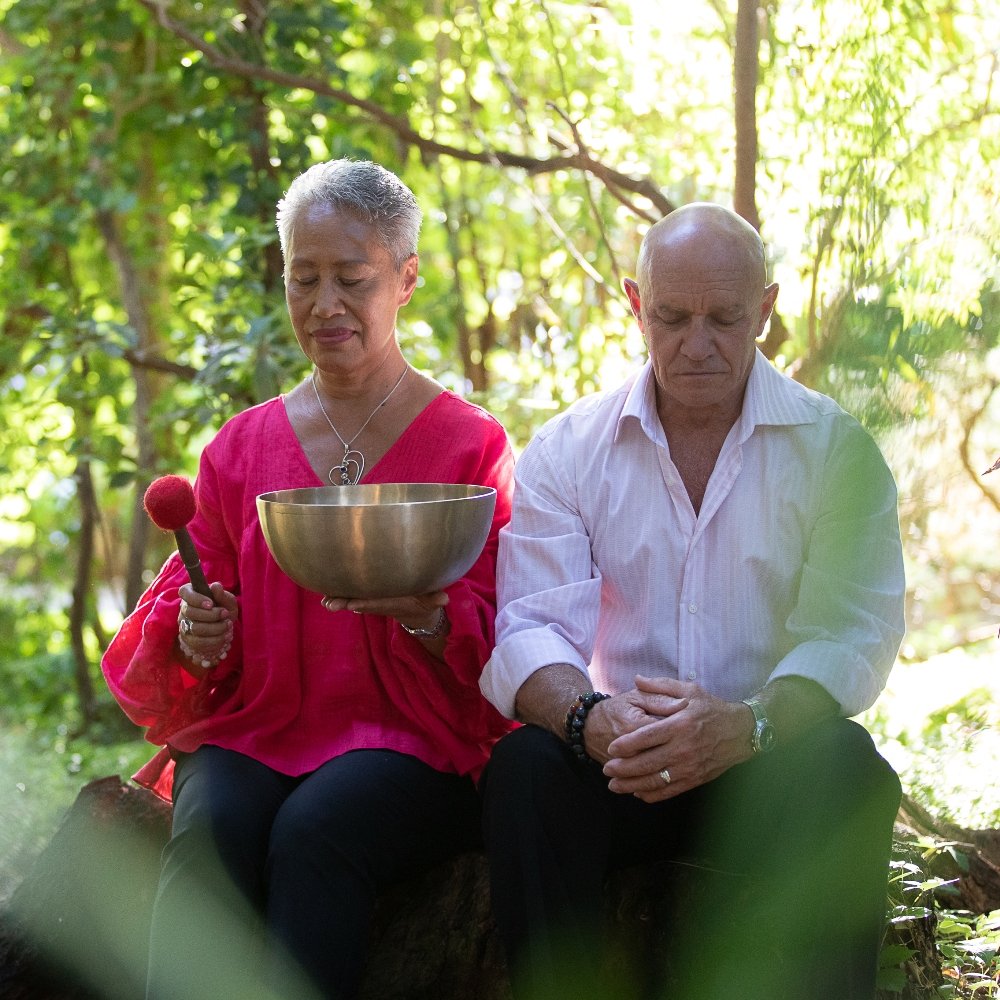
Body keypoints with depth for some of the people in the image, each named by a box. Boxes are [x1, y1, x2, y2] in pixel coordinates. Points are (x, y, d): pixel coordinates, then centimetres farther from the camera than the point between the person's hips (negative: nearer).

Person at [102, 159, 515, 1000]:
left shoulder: (472, 444, 5)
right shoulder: (241, 446, 15)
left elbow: (500, 642, -1)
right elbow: (178, 613, 15)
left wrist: (425, 615, -23)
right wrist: (193, 636, -10)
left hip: (411, 738, -2)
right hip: (253, 732, 3)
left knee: (315, 830, -34)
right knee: (210, 831, -31)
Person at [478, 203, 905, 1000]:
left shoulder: (835, 449, 3)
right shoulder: (567, 450, 6)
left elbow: (851, 635, -10)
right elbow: (531, 629, -5)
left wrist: (747, 724, -32)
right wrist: (590, 717, -29)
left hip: (768, 758, -1)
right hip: (619, 757, 1)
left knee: (840, 769, -32)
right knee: (526, 769, -29)